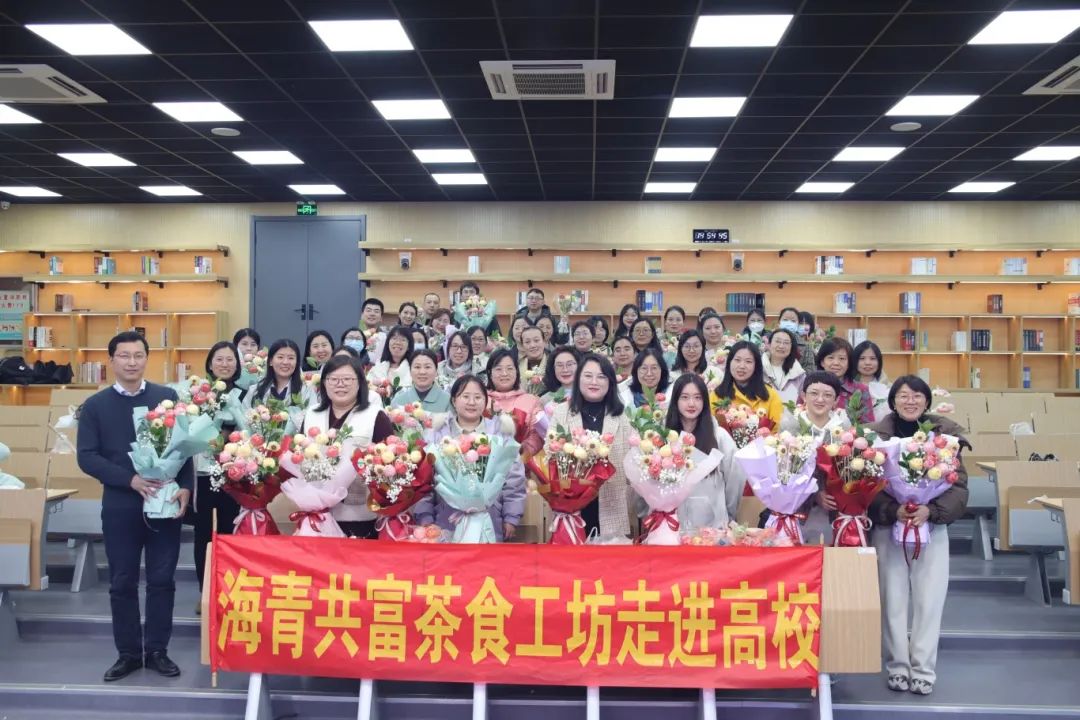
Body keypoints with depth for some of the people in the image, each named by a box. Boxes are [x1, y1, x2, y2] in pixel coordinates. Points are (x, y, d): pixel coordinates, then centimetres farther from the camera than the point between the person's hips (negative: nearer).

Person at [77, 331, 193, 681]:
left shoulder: (168, 397, 3)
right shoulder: (94, 405, 2)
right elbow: (86, 457, -4)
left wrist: (185, 487, -10)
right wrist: (131, 480, -17)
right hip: (120, 505, 0)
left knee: (162, 579, 6)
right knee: (122, 582, 8)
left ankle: (157, 650, 19)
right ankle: (129, 652, 22)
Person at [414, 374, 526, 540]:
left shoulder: (500, 433, 7)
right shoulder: (436, 434, 7)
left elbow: (514, 480, 6)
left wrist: (511, 518, 2)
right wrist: (425, 517, -2)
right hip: (446, 524, 0)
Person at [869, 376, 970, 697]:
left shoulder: (945, 434, -2)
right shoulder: (876, 435, -5)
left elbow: (959, 485, -4)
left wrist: (931, 510, -19)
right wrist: (893, 510, -22)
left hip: (933, 527, 1)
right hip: (888, 527, -1)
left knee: (929, 599, 3)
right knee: (893, 599, 5)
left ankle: (924, 669, 16)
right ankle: (898, 667, 18)